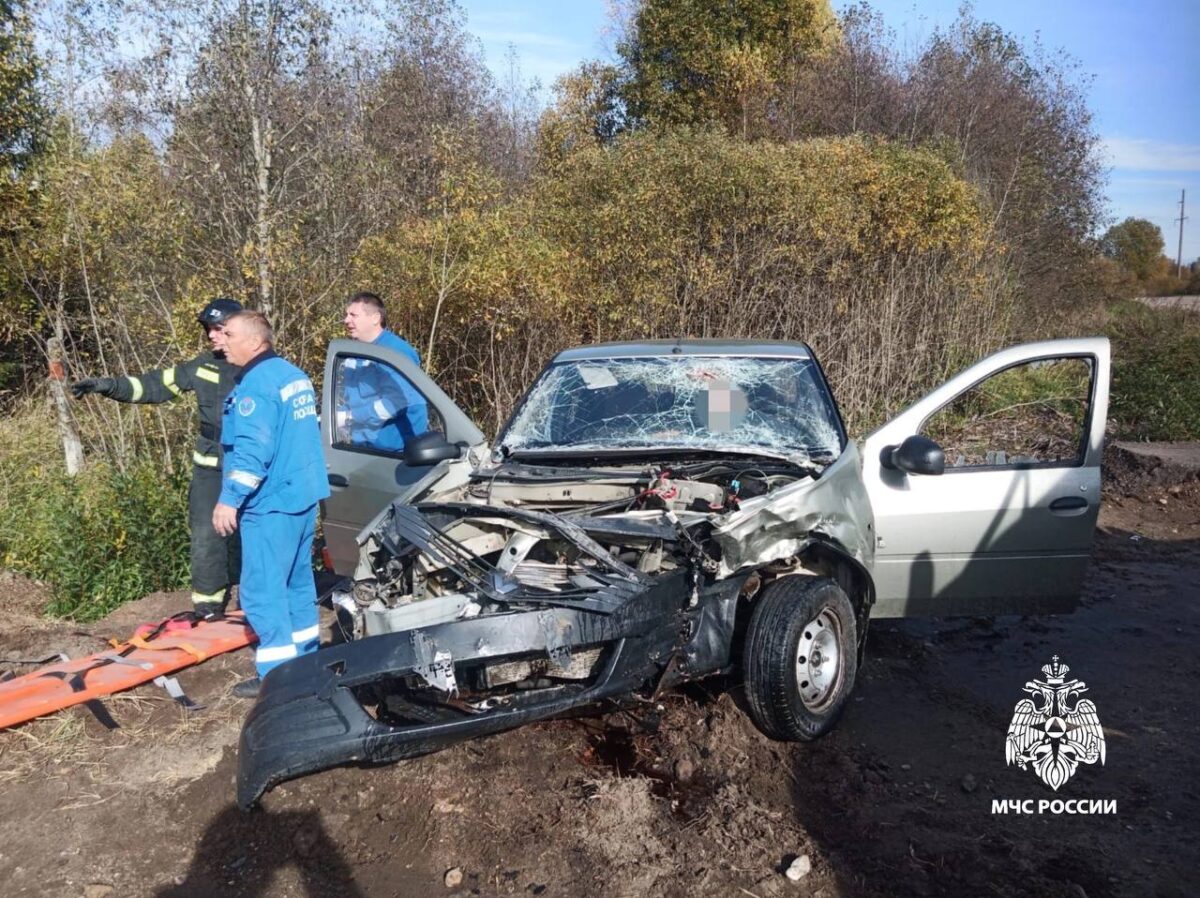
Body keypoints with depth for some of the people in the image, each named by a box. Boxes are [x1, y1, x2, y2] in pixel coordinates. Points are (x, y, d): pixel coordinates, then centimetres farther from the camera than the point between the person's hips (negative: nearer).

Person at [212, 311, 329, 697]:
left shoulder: (256, 383, -16)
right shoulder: (294, 375, 14)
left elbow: (252, 450, -24)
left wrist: (230, 498, -22)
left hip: (271, 501, -10)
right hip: (303, 494, 10)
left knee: (262, 590, -3)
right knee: (298, 582, 19)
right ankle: (305, 658, 29)